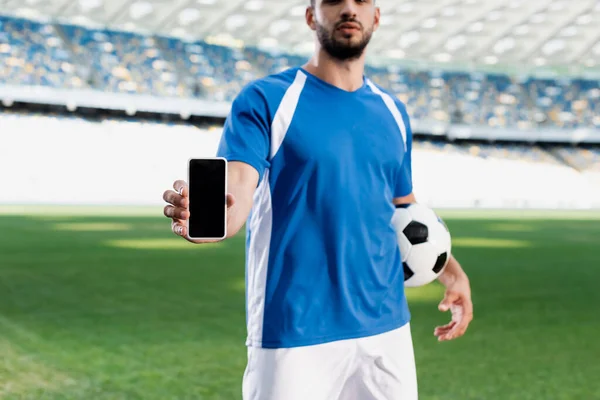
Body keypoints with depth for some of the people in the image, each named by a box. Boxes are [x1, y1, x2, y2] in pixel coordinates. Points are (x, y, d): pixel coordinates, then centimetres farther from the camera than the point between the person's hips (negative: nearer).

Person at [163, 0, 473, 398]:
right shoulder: (265, 99, -6)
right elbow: (236, 189, -20)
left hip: (387, 328, 5)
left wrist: (452, 272, 9)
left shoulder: (393, 111, 11)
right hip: (294, 335, -5)